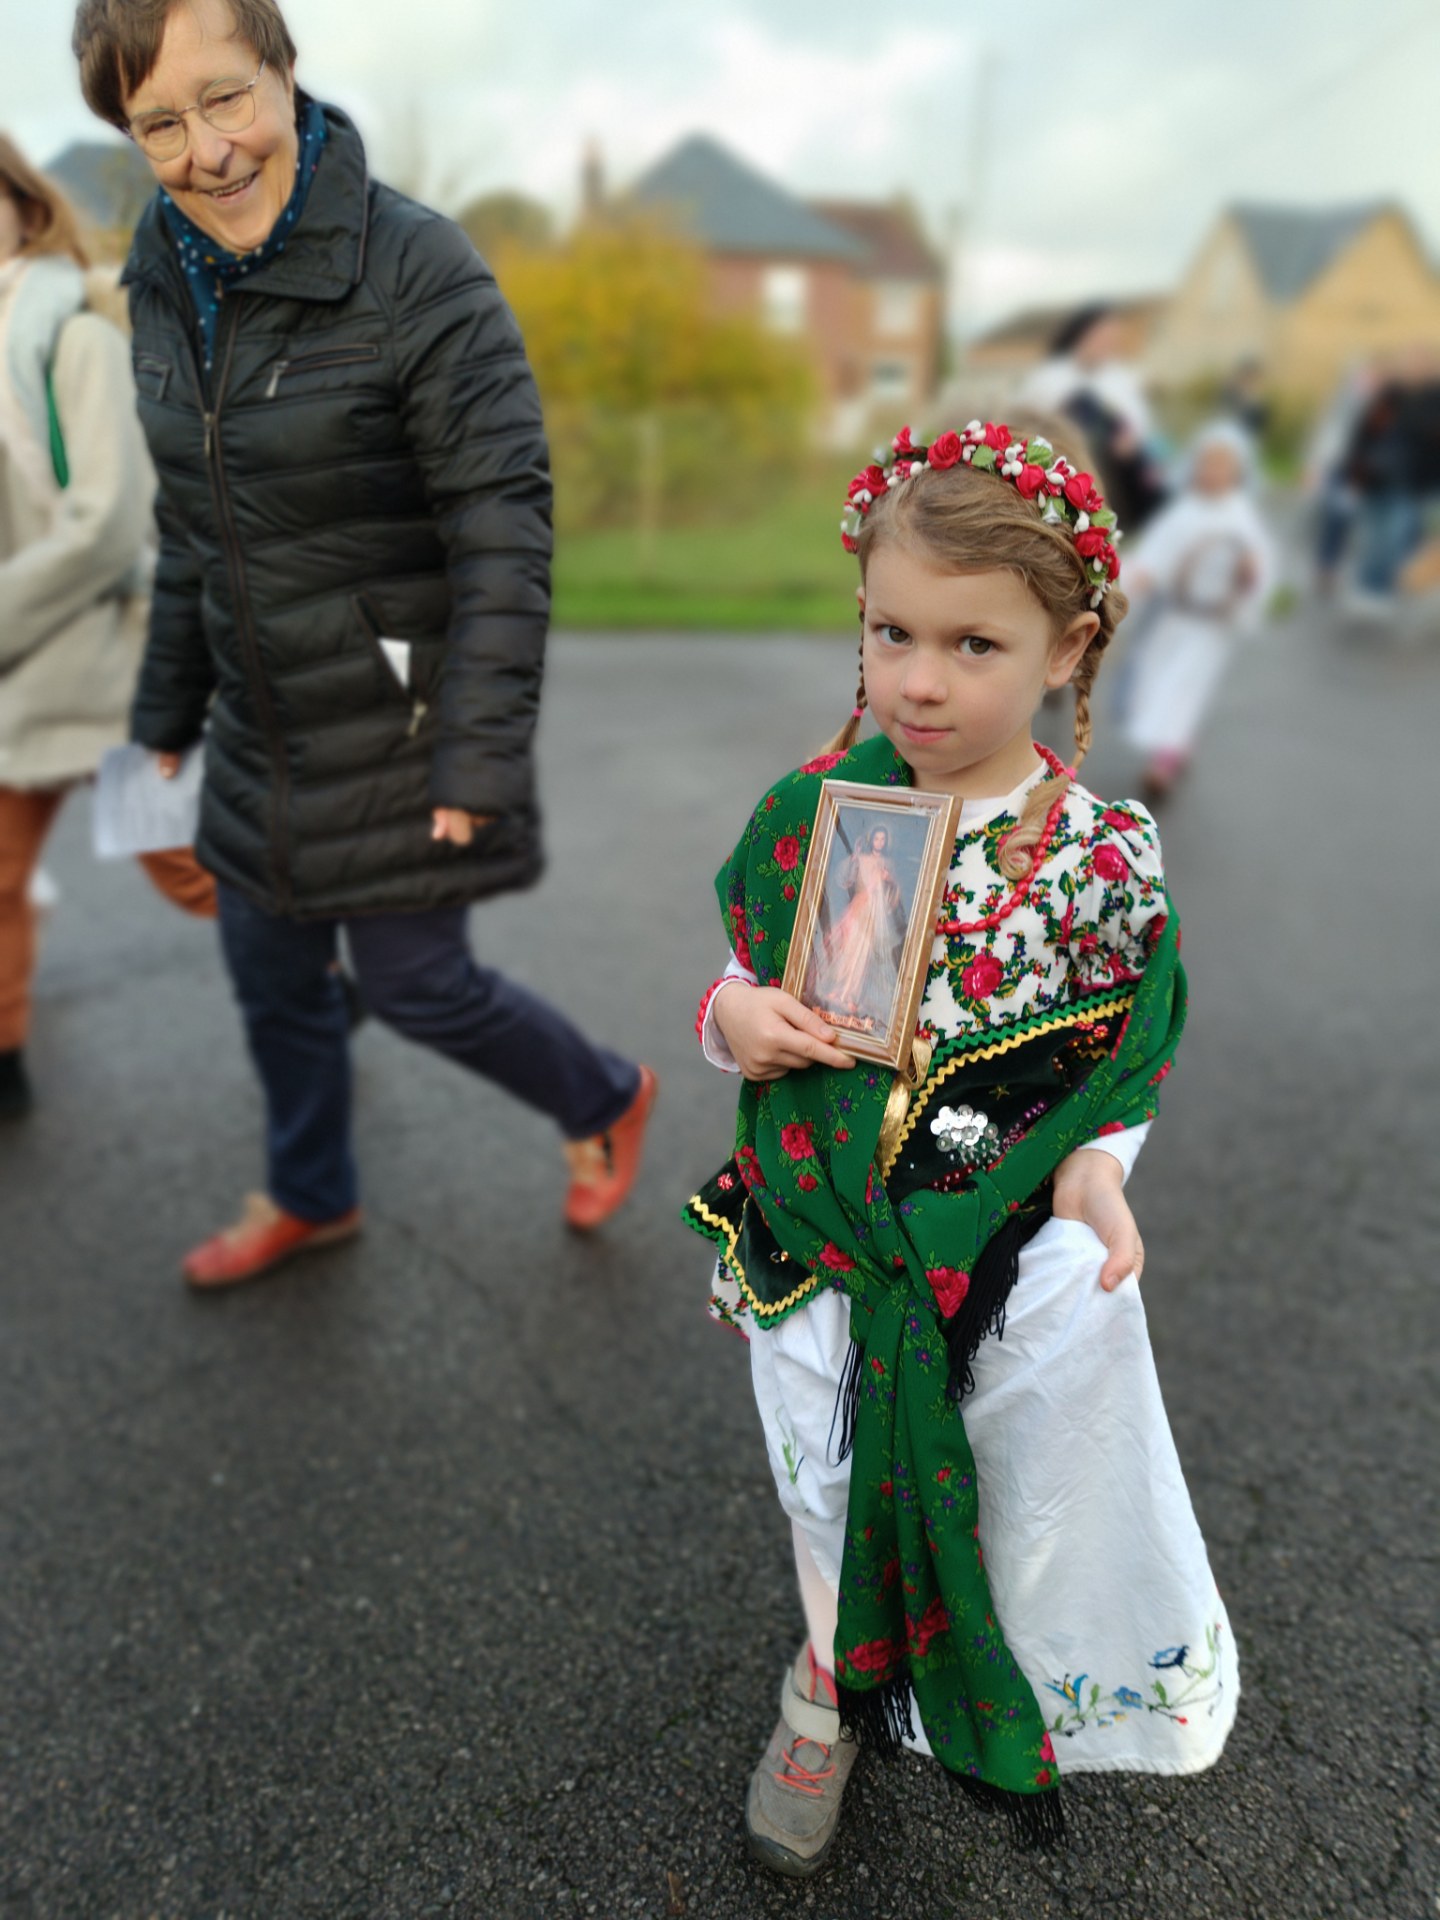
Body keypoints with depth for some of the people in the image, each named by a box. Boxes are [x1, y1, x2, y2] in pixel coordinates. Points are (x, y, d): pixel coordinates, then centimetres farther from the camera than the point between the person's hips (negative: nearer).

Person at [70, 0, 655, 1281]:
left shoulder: (418, 271, -17)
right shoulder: (167, 280, 4)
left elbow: (504, 524, -20)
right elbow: (193, 524, 13)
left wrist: (480, 752, -24)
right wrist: (170, 708, 18)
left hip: (398, 728, -7)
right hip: (267, 730, 7)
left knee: (415, 982, 4)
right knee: (271, 972, 18)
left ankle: (606, 1103, 34)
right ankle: (310, 1198, 44)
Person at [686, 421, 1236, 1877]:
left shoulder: (1104, 858, -12)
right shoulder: (808, 813, -7)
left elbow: (1119, 1066, -2)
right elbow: (745, 986, 5)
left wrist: (1091, 1165, -22)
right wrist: (731, 1019, -18)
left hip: (1015, 1266, -2)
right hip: (820, 1250, 2)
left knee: (1025, 1510, 13)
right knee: (831, 1495, 20)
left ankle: (1006, 1731, 50)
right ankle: (834, 1693, 54)